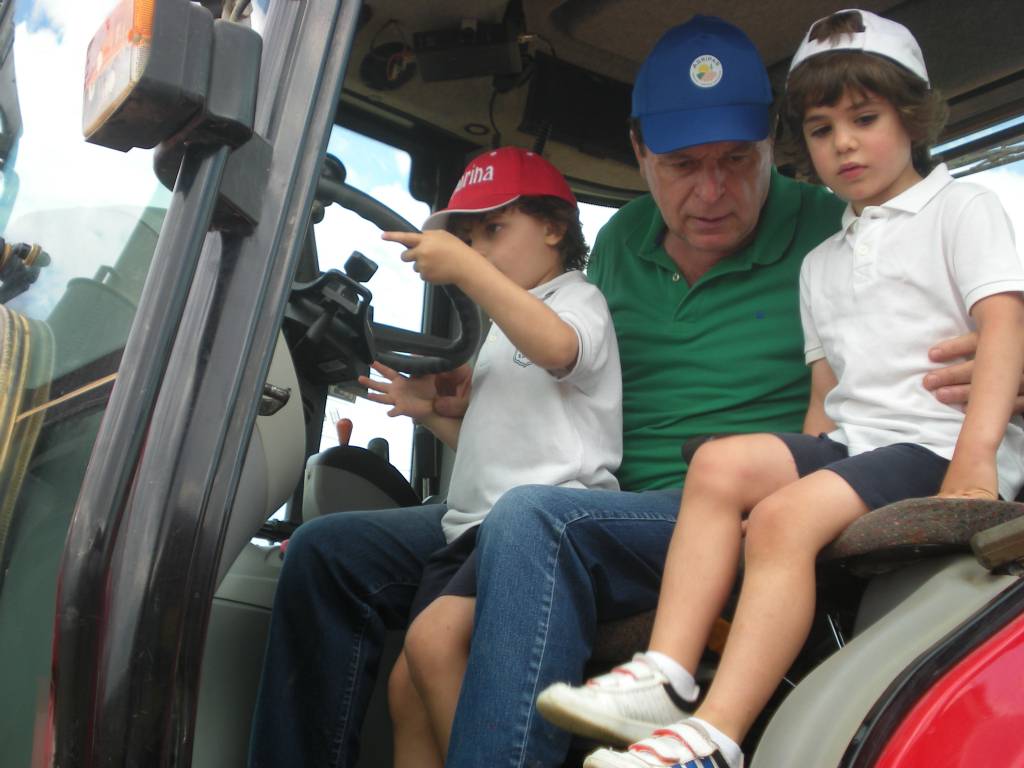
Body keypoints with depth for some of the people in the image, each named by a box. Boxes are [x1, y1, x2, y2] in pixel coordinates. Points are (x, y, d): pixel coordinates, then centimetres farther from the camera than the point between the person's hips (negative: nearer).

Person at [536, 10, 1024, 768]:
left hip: (939, 441, -6)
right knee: (721, 462, -18)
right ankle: (665, 676, -27)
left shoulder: (961, 208, 7)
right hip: (851, 438, 7)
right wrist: (803, 462, 4)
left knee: (784, 517, -30)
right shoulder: (822, 263, 25)